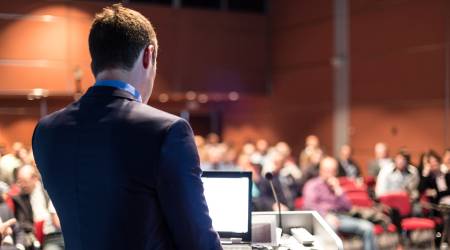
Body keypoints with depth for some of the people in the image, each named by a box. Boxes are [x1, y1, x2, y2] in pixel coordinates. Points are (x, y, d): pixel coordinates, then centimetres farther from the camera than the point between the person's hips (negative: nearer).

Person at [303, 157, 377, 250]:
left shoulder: (336, 186, 26)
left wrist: (337, 189, 4)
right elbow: (309, 206, -9)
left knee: (367, 227, -16)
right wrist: (326, 216, -23)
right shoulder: (312, 185, 10)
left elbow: (348, 207, 15)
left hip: (340, 217, 6)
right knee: (331, 226, -41)